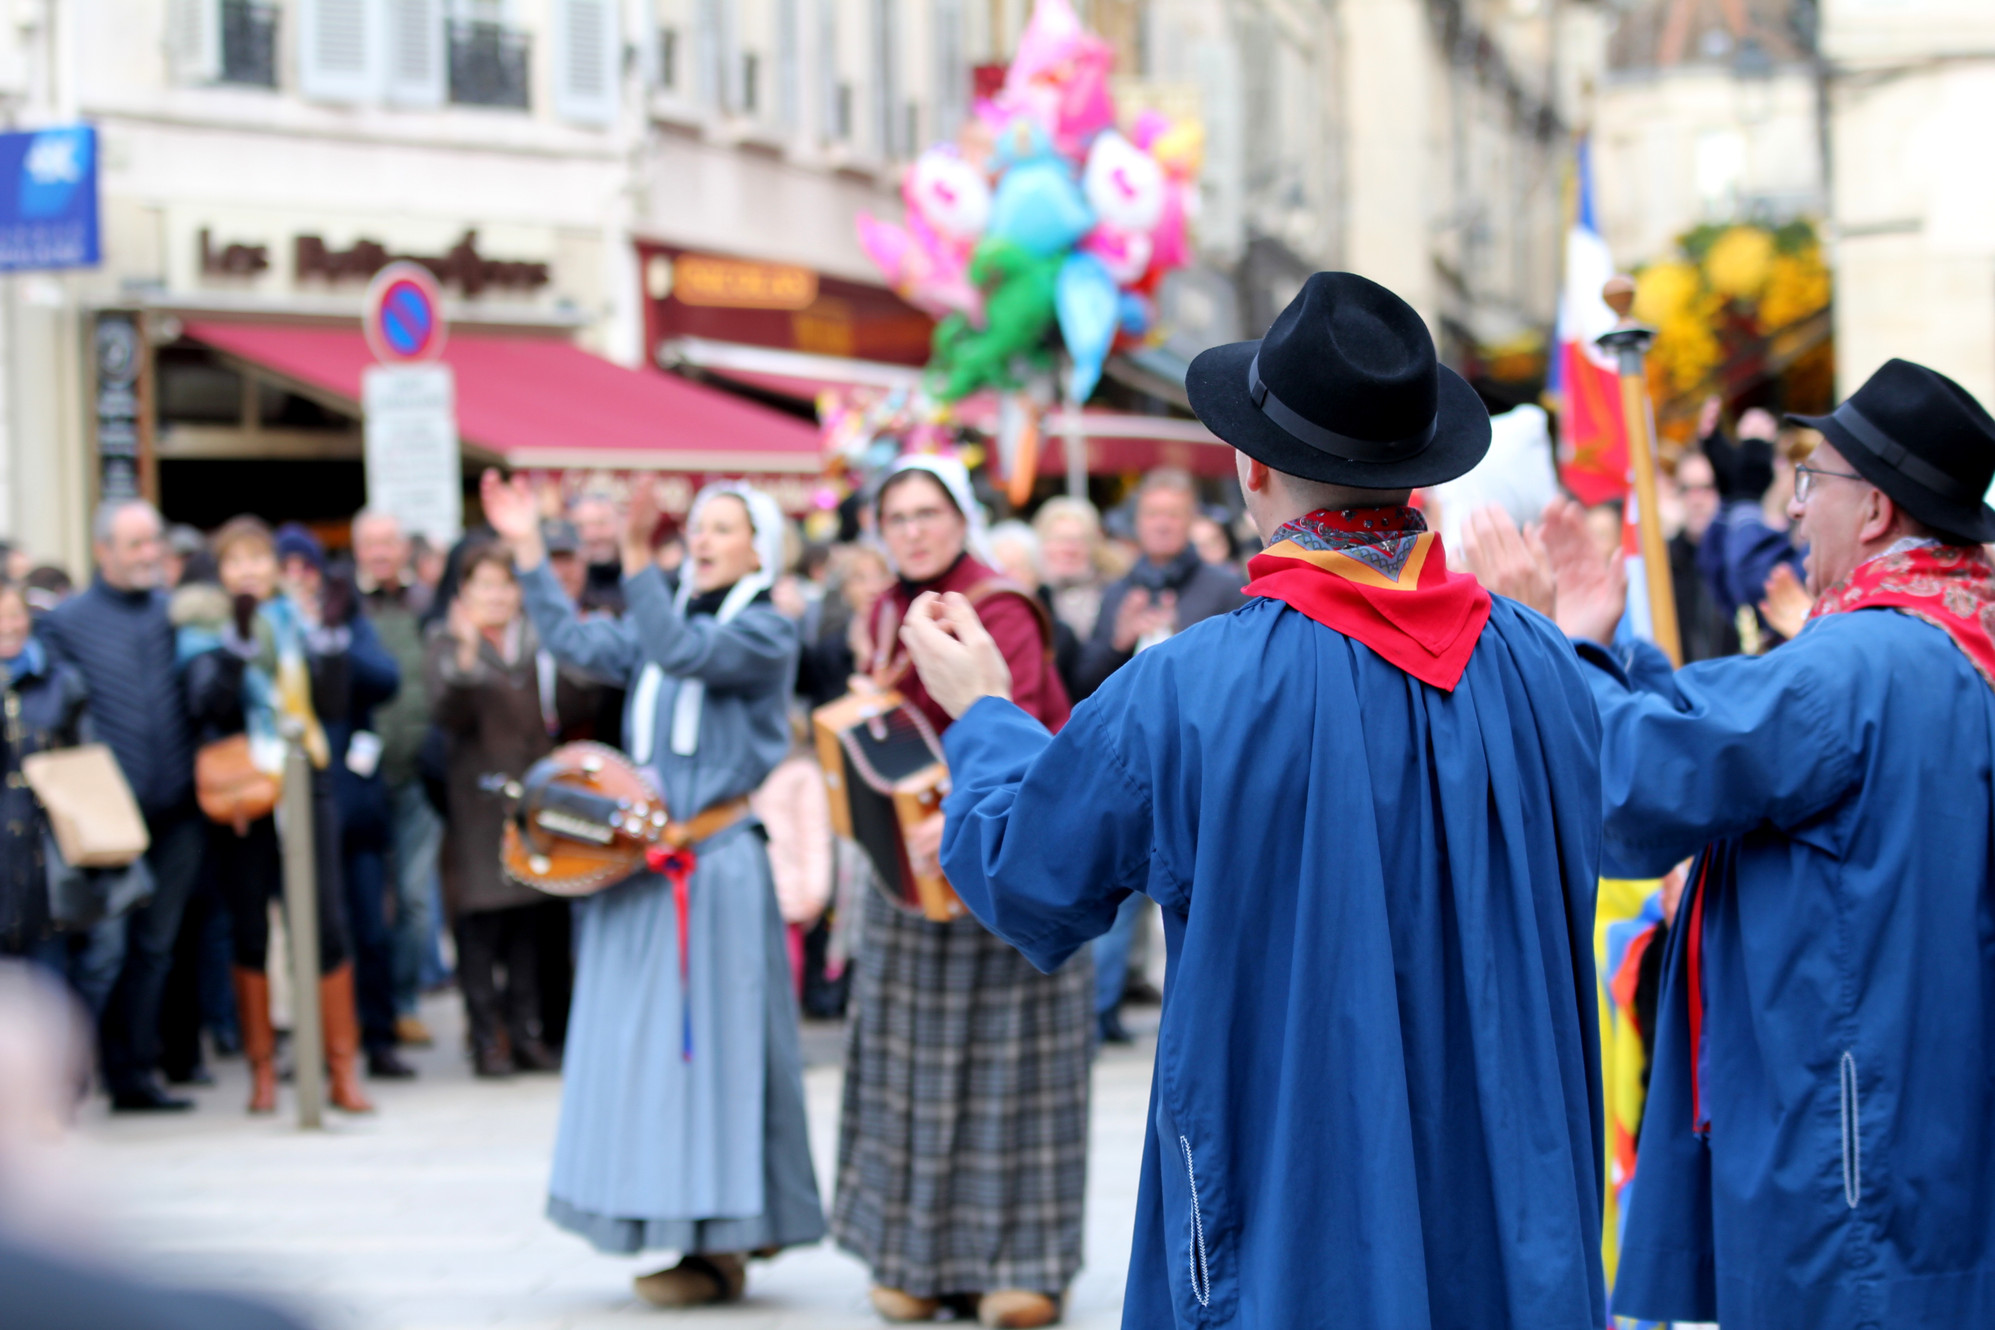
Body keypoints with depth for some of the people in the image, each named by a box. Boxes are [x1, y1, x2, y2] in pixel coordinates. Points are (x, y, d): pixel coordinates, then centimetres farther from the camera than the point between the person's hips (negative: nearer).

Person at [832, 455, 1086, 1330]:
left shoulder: (1001, 614, -14)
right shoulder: (888, 615, 11)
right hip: (912, 861, 7)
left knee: (1007, 1051, -4)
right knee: (914, 1053, 6)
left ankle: (1018, 1259, 1)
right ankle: (921, 1255, 13)